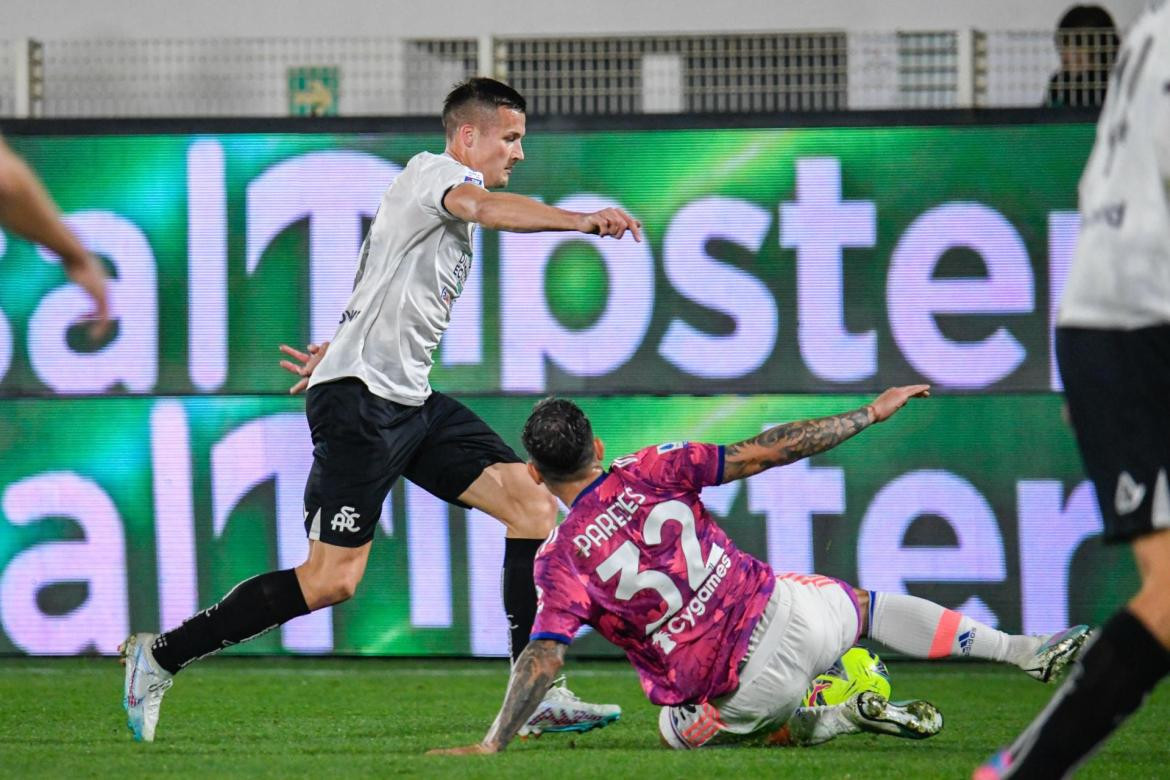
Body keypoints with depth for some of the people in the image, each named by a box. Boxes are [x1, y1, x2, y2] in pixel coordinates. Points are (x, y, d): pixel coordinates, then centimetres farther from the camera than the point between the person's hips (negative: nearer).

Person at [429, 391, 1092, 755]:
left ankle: (844, 719, 11)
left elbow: (544, 657, -20)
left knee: (682, 731, 32)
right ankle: (1028, 651, 30)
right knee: (866, 604, 33)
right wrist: (872, 413, 3)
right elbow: (763, 453, -3)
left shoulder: (561, 559, -10)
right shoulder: (650, 470, -4)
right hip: (785, 615, 3)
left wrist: (492, 745, -20)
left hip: (735, 691, -3)